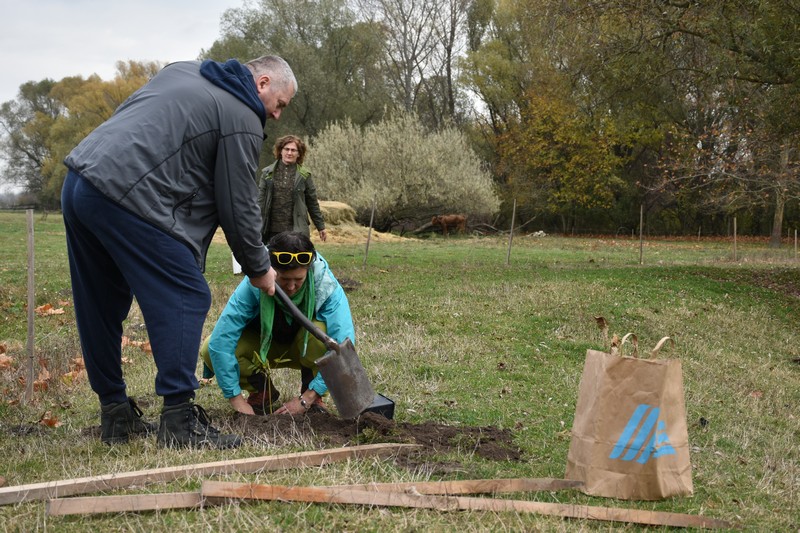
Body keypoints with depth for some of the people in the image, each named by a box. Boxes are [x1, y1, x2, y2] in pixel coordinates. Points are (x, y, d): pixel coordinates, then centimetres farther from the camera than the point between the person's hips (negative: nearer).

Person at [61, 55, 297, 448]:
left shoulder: (183, 71, 23)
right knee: (185, 299, -4)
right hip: (125, 197, -10)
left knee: (101, 308, 14)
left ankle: (115, 415, 24)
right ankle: (179, 420, -6)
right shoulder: (242, 120, -2)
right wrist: (258, 269, 13)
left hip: (78, 180, 10)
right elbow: (238, 207, 0)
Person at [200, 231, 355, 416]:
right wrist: (237, 400, -33)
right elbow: (220, 341, -33)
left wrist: (306, 398, -38)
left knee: (320, 329, -36)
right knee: (208, 349, -25)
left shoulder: (327, 287, -32)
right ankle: (264, 393, 1)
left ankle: (313, 398, -9)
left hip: (309, 350, -1)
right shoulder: (254, 285, -31)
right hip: (264, 347, 1)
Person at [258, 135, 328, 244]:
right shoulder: (268, 173, 7)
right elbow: (260, 201, 7)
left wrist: (321, 227, 12)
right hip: (272, 230, 1)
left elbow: (312, 203, 11)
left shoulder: (304, 175, 6)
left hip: (296, 231, -1)